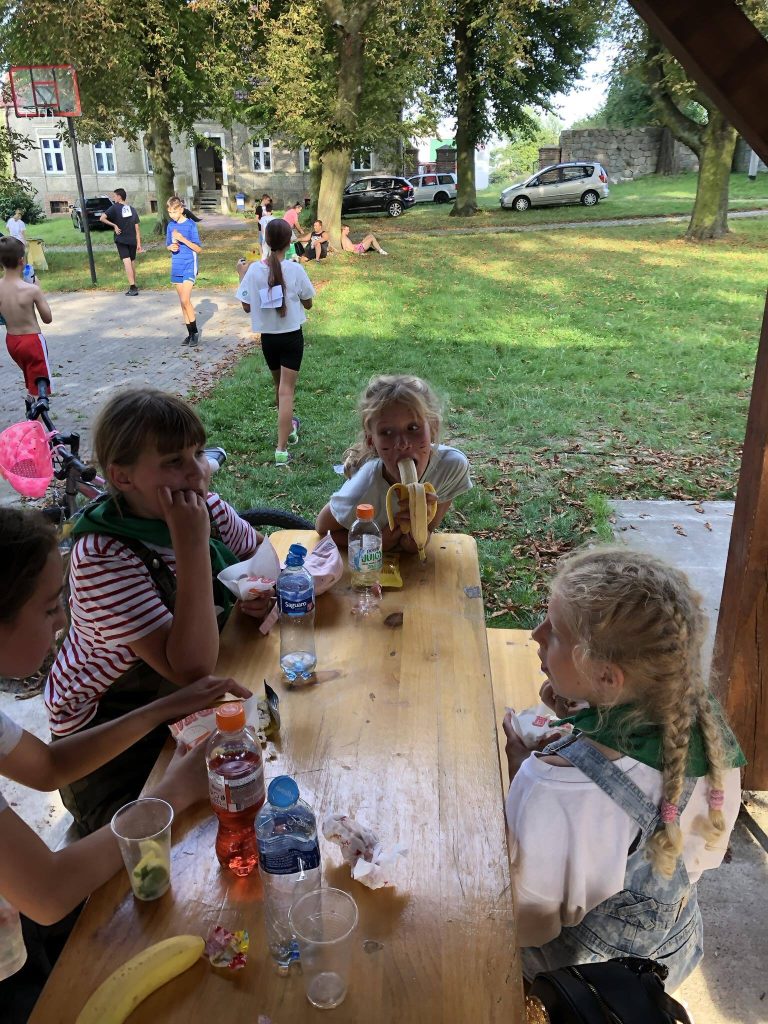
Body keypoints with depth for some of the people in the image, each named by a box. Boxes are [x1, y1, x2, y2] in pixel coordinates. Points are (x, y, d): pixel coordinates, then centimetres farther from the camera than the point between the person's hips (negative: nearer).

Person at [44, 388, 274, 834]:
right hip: (107, 729, -6)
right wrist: (192, 545, -40)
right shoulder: (102, 559, -33)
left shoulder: (208, 508, -13)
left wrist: (260, 590, -14)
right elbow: (191, 668, -38)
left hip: (182, 696, 6)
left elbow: (260, 550, 10)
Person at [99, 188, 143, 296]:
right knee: (132, 263, 13)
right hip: (132, 240, 4)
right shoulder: (132, 209, 8)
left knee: (127, 262, -10)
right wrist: (139, 244, 7)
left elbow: (102, 218, -13)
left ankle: (132, 287, -19)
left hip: (121, 240, -4)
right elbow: (137, 228, 6)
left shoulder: (115, 207, -3)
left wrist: (114, 225, -5)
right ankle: (133, 286, 19)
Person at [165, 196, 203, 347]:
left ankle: (195, 331, 0)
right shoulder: (170, 226, 8)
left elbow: (198, 249, -10)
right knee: (182, 302, 8)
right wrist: (171, 247, -7)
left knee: (185, 300, -15)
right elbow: (168, 246, 17)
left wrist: (182, 239, -20)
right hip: (176, 268, 6)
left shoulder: (191, 225, -8)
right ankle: (190, 333, 16)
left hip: (189, 267, -6)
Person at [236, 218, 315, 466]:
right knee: (286, 390, -3)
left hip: (267, 337, 3)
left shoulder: (254, 270, -9)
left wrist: (242, 276, 8)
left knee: (279, 385, 23)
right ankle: (281, 449, -10)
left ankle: (288, 427, 45)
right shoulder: (295, 270, -13)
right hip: (292, 336, -3)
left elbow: (247, 307, -1)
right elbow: (308, 304, -2)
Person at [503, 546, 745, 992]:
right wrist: (580, 718, -11)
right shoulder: (707, 727, -23)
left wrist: (519, 771, -25)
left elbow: (529, 928, -26)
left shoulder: (554, 789, -43)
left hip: (582, 986, -5)